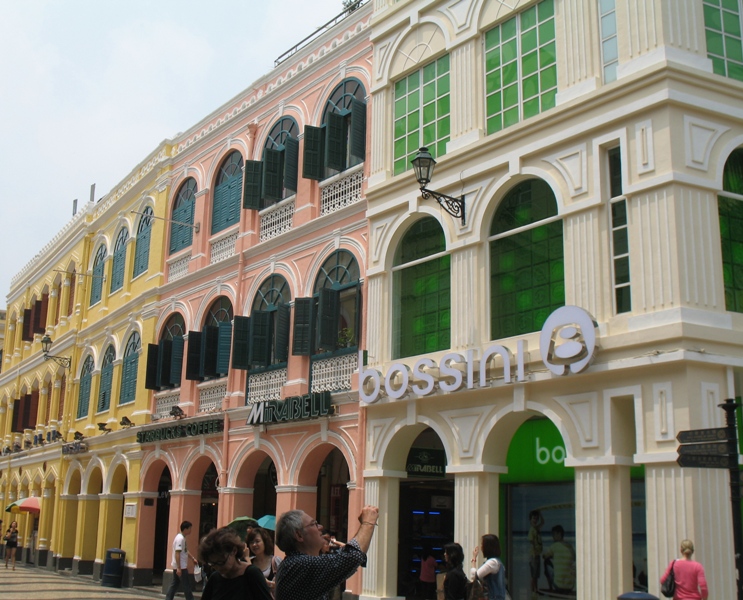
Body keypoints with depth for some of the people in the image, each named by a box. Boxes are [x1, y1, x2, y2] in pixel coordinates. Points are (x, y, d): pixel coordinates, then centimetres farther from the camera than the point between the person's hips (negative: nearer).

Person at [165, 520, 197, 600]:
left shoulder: (182, 538, 13)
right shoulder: (180, 539, -18)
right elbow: (177, 554, -23)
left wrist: (192, 558, 25)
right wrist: (179, 568, -24)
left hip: (178, 567, 10)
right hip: (181, 567, -10)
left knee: (174, 584, 11)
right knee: (186, 585, -3)